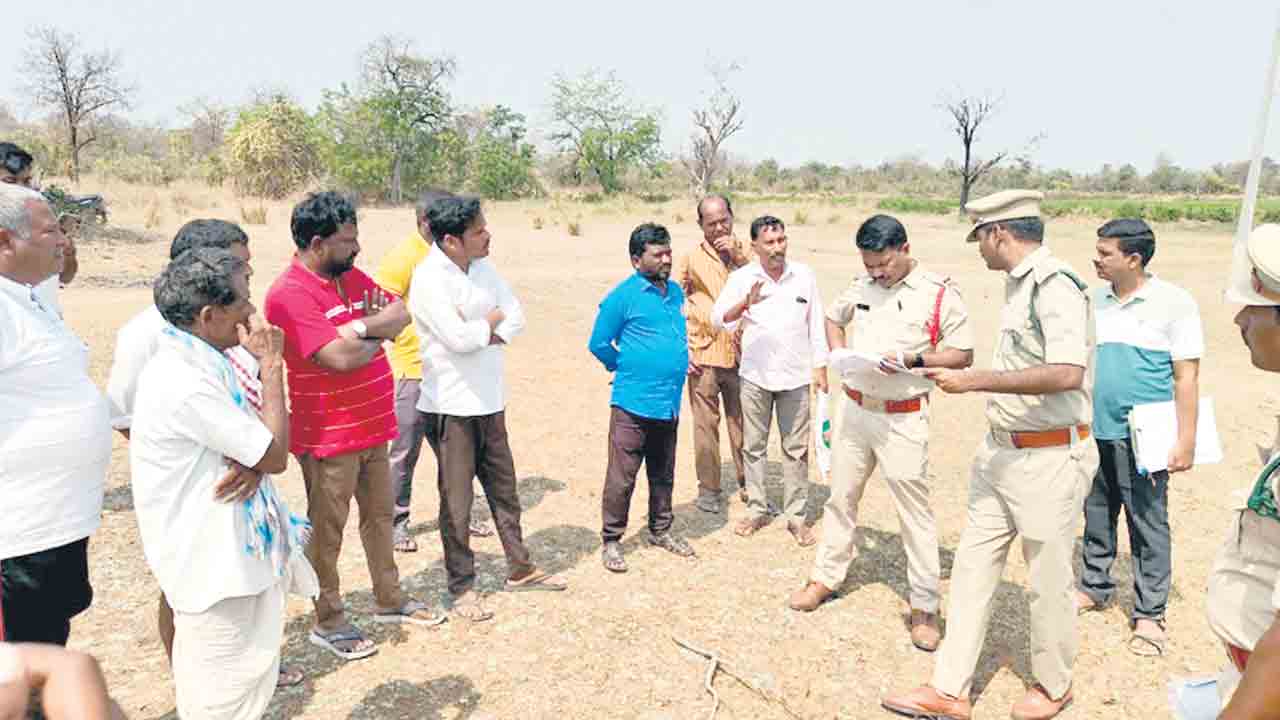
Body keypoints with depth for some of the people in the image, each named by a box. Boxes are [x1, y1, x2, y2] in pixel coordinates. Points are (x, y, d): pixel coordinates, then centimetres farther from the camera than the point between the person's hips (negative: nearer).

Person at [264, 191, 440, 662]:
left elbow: (400, 315, 0)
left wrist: (360, 326, -18)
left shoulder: (352, 276, 7)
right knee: (327, 530, 8)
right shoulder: (290, 294, -19)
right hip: (329, 437, -8)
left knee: (380, 514, 19)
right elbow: (340, 357, -27)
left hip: (373, 427, 8)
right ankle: (328, 623, 24)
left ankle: (389, 600, 36)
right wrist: (379, 335, -9)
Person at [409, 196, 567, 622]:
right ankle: (461, 587, 21)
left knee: (503, 489, 18)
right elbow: (459, 337, -26)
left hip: (489, 401, 7)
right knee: (457, 502, 5)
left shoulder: (484, 268, 6)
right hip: (452, 406, -7)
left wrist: (478, 330, -15)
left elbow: (517, 319, 3)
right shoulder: (429, 278, -17)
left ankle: (519, 569, 33)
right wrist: (492, 319, -7)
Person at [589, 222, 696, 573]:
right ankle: (611, 541, 14)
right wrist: (625, 368, 3)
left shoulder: (676, 292, 10)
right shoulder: (622, 296, -11)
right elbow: (598, 344, -7)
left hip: (669, 403, 7)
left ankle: (660, 530, 34)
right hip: (633, 403, -7)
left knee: (663, 474, 18)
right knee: (622, 477, 0)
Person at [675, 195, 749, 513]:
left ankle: (747, 483, 25)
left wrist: (739, 258, -12)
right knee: (706, 424, 4)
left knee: (742, 422, 11)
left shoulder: (745, 253, 8)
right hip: (703, 355, -2)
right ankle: (708, 487, 17)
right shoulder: (690, 259, 2)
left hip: (740, 354, 2)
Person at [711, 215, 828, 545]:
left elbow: (816, 323, 5)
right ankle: (757, 509, 24)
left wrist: (820, 368, 2)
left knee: (796, 449, 6)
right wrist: (745, 304, -34)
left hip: (795, 376, 0)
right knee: (754, 446, 10)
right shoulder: (742, 277, -5)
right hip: (755, 376, 0)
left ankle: (797, 515, 17)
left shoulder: (804, 275, -1)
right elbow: (718, 319, -16)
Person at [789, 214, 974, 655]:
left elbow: (963, 355, -7)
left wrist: (913, 361, -22)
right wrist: (840, 355, 3)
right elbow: (833, 318, 22)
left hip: (903, 418, -5)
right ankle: (826, 577, 31)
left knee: (915, 512, 3)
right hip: (853, 408, 5)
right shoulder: (862, 287, 5)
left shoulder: (940, 293, -9)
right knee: (841, 498, 15)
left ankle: (925, 607, 16)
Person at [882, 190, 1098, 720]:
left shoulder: (1054, 285, -19)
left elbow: (1068, 373, -31)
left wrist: (975, 380, -27)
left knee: (1049, 579, 10)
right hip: (1002, 452, 9)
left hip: (1049, 458, -9)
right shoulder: (1019, 284, 10)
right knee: (972, 567, 10)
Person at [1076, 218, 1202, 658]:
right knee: (1097, 517, 15)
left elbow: (1186, 377, -8)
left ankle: (1149, 614, 14)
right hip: (1094, 432, 5)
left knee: (1148, 526, 2)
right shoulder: (1094, 300, 7)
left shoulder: (1173, 303, -7)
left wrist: (1186, 441, -11)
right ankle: (1094, 587, 31)